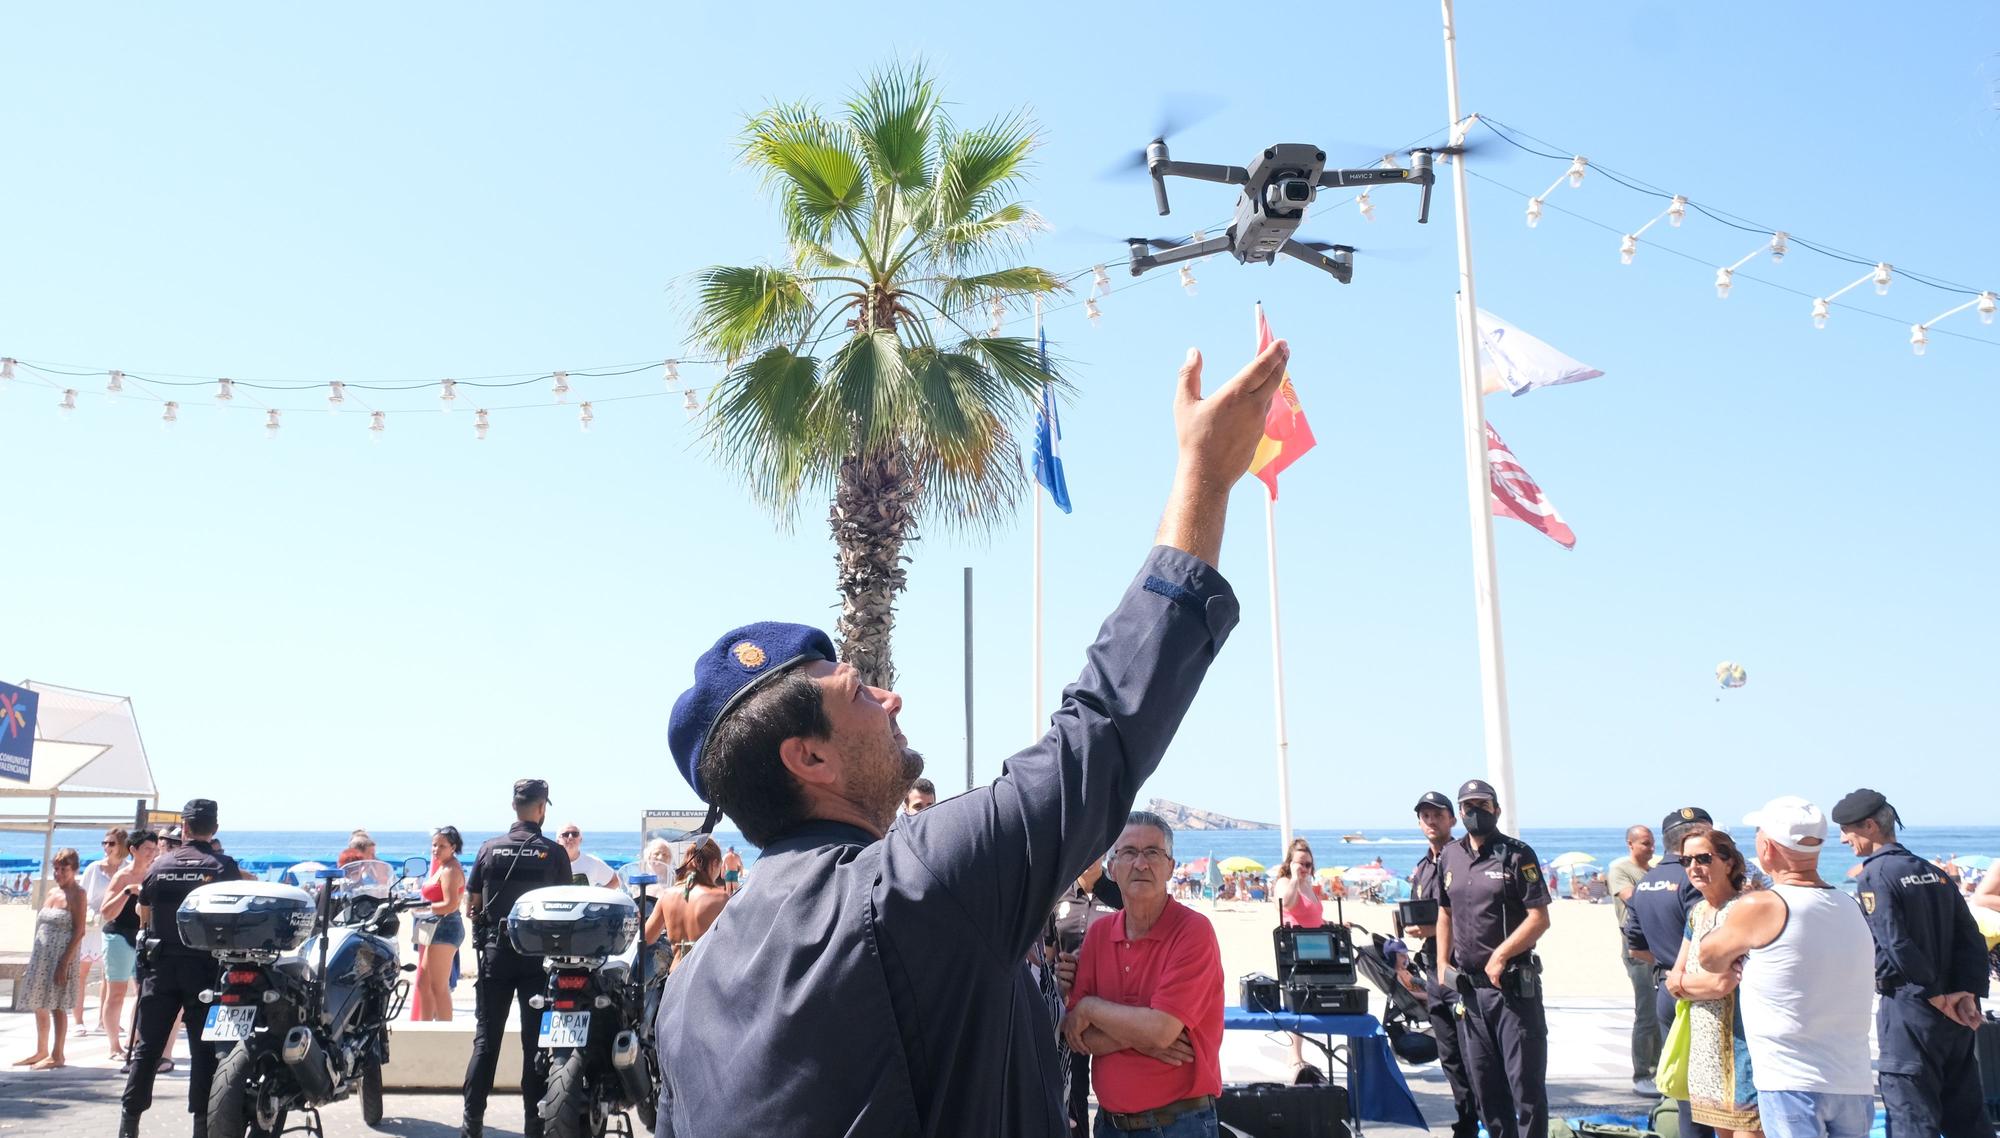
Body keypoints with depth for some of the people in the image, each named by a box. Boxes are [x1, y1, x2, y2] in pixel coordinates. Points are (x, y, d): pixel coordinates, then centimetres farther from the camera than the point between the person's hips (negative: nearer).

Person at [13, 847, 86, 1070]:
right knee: (39, 1005, 13)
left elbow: (79, 931, -14)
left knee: (57, 1005, -5)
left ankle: (57, 1055, 2)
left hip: (61, 956, -8)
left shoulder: (76, 894, -8)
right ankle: (41, 1051, 24)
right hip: (42, 956, 8)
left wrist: (65, 962, -20)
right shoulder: (51, 893, 15)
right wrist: (33, 960, 15)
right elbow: (41, 928, 19)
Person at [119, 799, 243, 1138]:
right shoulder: (223, 866, -6)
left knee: (148, 1046, 9)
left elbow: (143, 916, 13)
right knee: (204, 1049, 2)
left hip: (160, 966, 2)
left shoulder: (159, 864, 3)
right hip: (205, 966, -2)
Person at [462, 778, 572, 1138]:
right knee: (536, 1040, 4)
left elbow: (470, 904, 4)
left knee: (486, 1038, 8)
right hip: (539, 953, -2)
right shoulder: (554, 853, -6)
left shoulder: (490, 848, 0)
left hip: (495, 950, 2)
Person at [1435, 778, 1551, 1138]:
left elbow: (1539, 918, -11)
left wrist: (1501, 954, -19)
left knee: (1525, 1079, -2)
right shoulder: (1449, 857, 10)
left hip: (1514, 985, -5)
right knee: (1483, 1081, 13)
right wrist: (1443, 964, 10)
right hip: (1468, 985, 6)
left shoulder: (1517, 854, -7)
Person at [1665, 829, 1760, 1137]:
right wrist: (1703, 982, -9)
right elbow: (1674, 979, 11)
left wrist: (1681, 981, -3)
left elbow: (1722, 983, -20)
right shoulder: (1696, 912, 12)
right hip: (1703, 1045, 8)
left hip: (1738, 1041, -8)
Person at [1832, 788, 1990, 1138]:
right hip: (1954, 1017, 8)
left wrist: (1936, 996, -11)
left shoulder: (1873, 875, -12)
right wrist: (1967, 993, -1)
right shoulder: (1934, 873, 11)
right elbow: (1972, 938, 6)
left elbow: (1896, 947, -20)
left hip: (1907, 1008, -8)